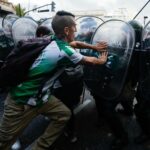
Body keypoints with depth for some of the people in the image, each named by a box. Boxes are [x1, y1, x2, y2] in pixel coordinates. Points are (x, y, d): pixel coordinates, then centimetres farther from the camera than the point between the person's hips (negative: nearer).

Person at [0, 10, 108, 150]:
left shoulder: (55, 42, 0)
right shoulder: (64, 51, -25)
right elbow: (90, 61, -8)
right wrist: (102, 60, 12)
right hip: (21, 102, -9)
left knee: (64, 114, 10)